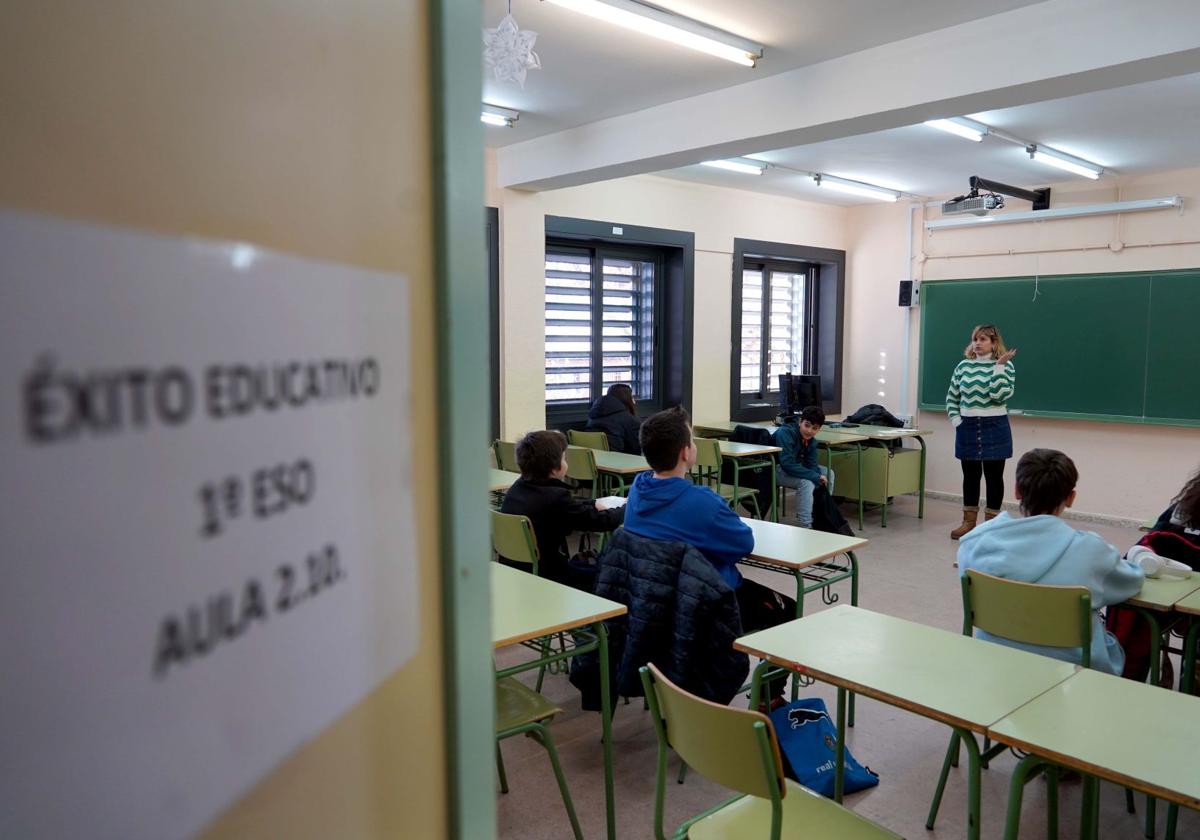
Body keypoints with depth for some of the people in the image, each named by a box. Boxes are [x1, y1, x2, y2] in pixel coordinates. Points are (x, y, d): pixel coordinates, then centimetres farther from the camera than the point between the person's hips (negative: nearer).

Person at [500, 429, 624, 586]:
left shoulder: (518, 487, 1)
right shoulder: (555, 496, -24)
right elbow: (603, 521, -15)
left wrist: (593, 504, 15)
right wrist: (627, 508, 2)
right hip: (544, 577, -8)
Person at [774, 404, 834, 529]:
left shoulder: (810, 439, -1)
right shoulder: (785, 433, -27)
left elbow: (811, 464, -2)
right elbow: (787, 464, -35)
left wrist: (819, 477, -25)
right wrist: (816, 477, -34)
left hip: (795, 468, 9)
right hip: (773, 470, -9)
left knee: (828, 473, 7)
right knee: (806, 482, -30)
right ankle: (804, 525, -25)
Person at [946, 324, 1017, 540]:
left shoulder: (1005, 366, -4)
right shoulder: (963, 366, 5)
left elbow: (999, 396, -18)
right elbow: (951, 397, 11)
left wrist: (999, 366, -21)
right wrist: (955, 419, -1)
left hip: (994, 428, -3)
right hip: (968, 428, 3)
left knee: (994, 475, 4)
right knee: (970, 475, 11)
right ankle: (969, 521, 21)